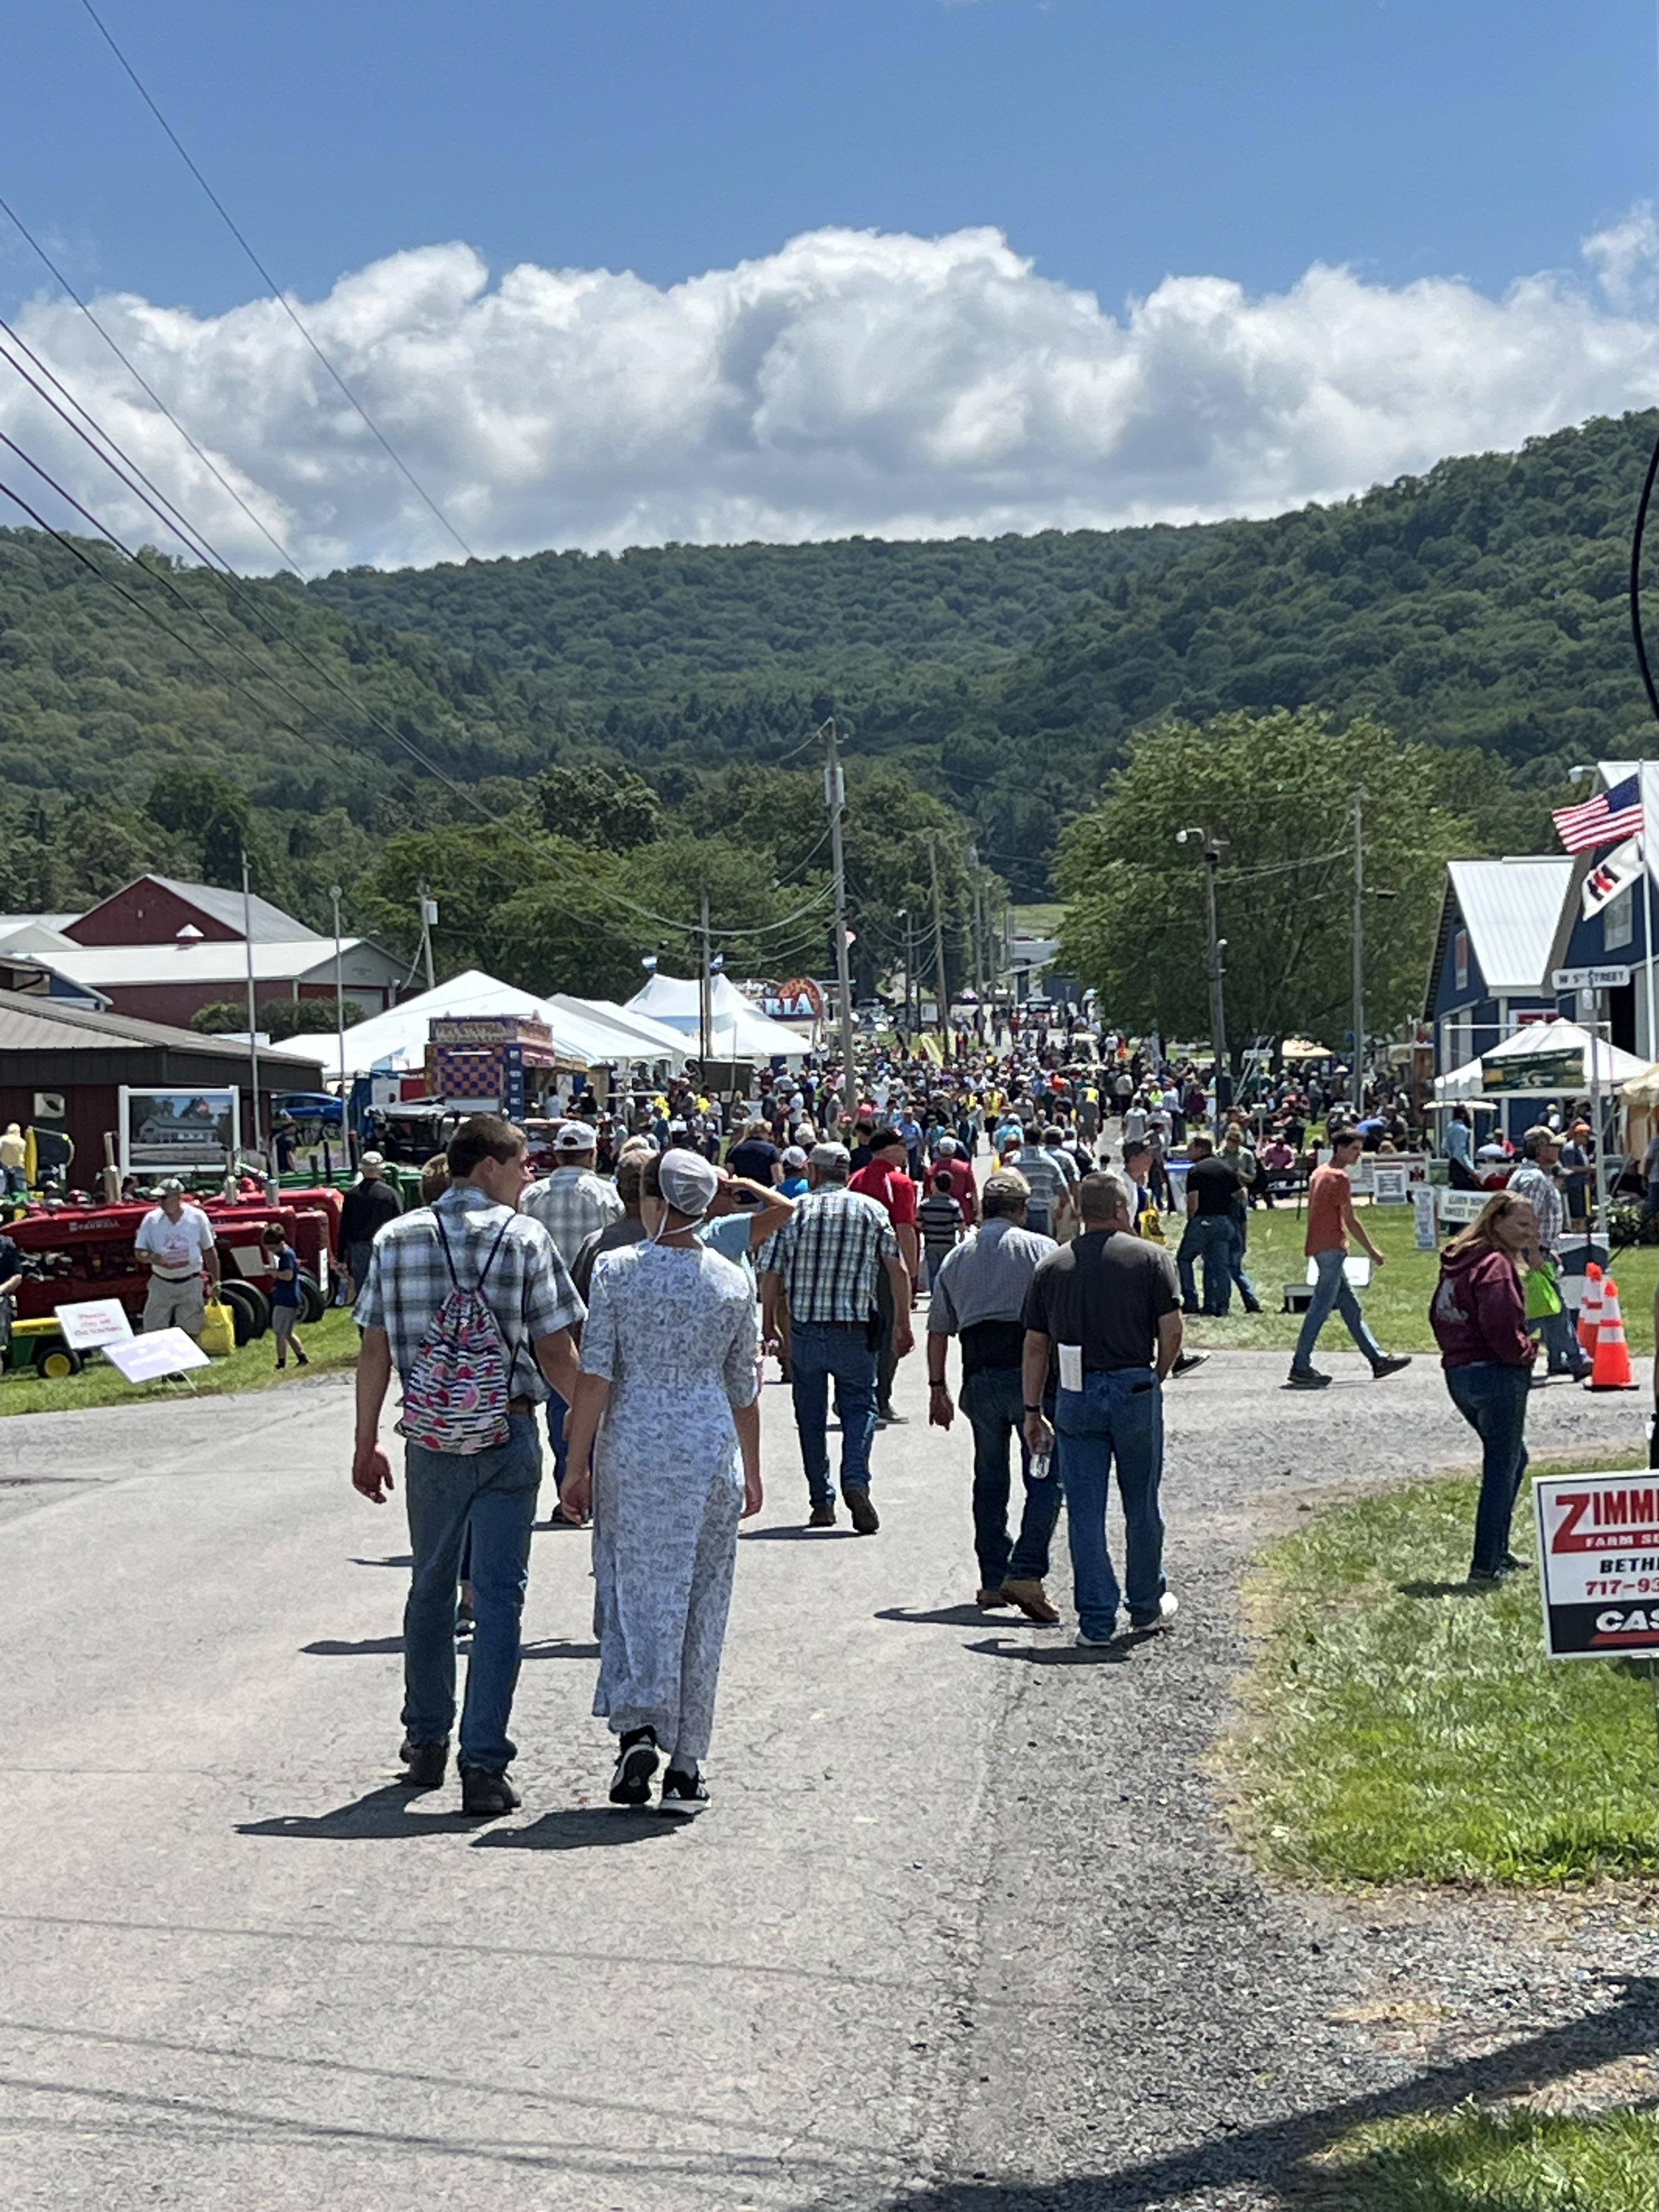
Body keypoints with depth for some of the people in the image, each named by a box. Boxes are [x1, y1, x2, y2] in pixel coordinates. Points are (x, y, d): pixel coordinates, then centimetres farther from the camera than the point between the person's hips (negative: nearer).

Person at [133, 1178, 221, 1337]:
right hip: (161, 1285, 0)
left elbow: (209, 1251, 4)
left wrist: (216, 1282, 5)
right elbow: (138, 1252, -2)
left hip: (191, 1286, 0)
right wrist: (150, 1257, -26)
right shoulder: (151, 1220, -5)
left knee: (190, 1335, 6)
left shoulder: (197, 1218, -5)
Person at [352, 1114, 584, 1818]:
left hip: (428, 1436, 4)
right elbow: (554, 1353, -7)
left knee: (431, 1589, 18)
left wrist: (366, 1443, 10)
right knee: (498, 1599, 0)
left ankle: (425, 1744, 29)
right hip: (505, 1432, -4)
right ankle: (484, 1765, -3)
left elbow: (375, 1349, 5)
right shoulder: (523, 1237, -6)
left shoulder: (395, 1238, 4)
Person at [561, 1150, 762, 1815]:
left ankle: (637, 1728, -11)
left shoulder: (616, 1271, -5)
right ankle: (684, 1766, 10)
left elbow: (595, 1377, -7)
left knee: (632, 1588, 8)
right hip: (709, 1452, 2)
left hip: (631, 1447, -1)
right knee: (700, 1603, 6)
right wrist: (751, 1472, 19)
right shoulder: (732, 1281, 2)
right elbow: (744, 1389, 9)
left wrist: (578, 1463, 0)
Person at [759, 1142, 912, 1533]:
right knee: (860, 1405, 8)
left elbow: (771, 1276, 0)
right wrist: (903, 1325, 7)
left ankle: (821, 1501, 12)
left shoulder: (794, 1211, 1)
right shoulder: (871, 1210, 2)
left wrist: (769, 1328, 11)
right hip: (856, 1331, 0)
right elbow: (899, 1271, -1)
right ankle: (856, 1480, -15)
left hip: (805, 1329, 0)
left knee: (811, 1417, 11)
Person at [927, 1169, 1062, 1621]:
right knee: (1045, 1477, -3)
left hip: (979, 1378, 5)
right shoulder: (1039, 1248, 3)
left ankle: (992, 1579, 17)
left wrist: (938, 1388, 25)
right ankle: (1026, 1572, -16)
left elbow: (938, 1329, 19)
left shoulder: (958, 1256, 16)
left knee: (990, 1478, 15)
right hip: (1030, 1373, -4)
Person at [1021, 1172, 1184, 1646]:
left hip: (1075, 1396, 2)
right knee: (1142, 1507, 13)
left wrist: (1033, 1411, 13)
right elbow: (1172, 1331, -7)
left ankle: (1096, 1620, 4)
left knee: (1084, 1511, 5)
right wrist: (1157, 1377, 10)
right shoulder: (1150, 1257, -1)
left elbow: (1035, 1346, 8)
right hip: (1135, 1390, -1)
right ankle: (1147, 1607, 26)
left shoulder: (1052, 1266, 8)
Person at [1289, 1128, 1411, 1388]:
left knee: (1350, 1306, 12)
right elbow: (1351, 1220, -13)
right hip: (1331, 1249, -10)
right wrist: (1372, 1251, -6)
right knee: (1321, 1307, -8)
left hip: (1319, 1247, 10)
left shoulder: (1320, 1173, 16)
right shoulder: (1339, 1178, -13)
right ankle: (1301, 1367, -8)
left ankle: (1378, 1359, 17)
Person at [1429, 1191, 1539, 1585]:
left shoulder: (1459, 1262, 14)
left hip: (1458, 1372, 10)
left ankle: (1497, 1551, 28)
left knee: (1513, 1458, 23)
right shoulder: (1497, 1265, -15)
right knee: (1502, 1468, -3)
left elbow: (1438, 1316, 20)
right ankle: (1486, 1566, -3)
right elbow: (1501, 1326, -25)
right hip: (1497, 1374, -10)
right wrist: (1527, 1352, -8)